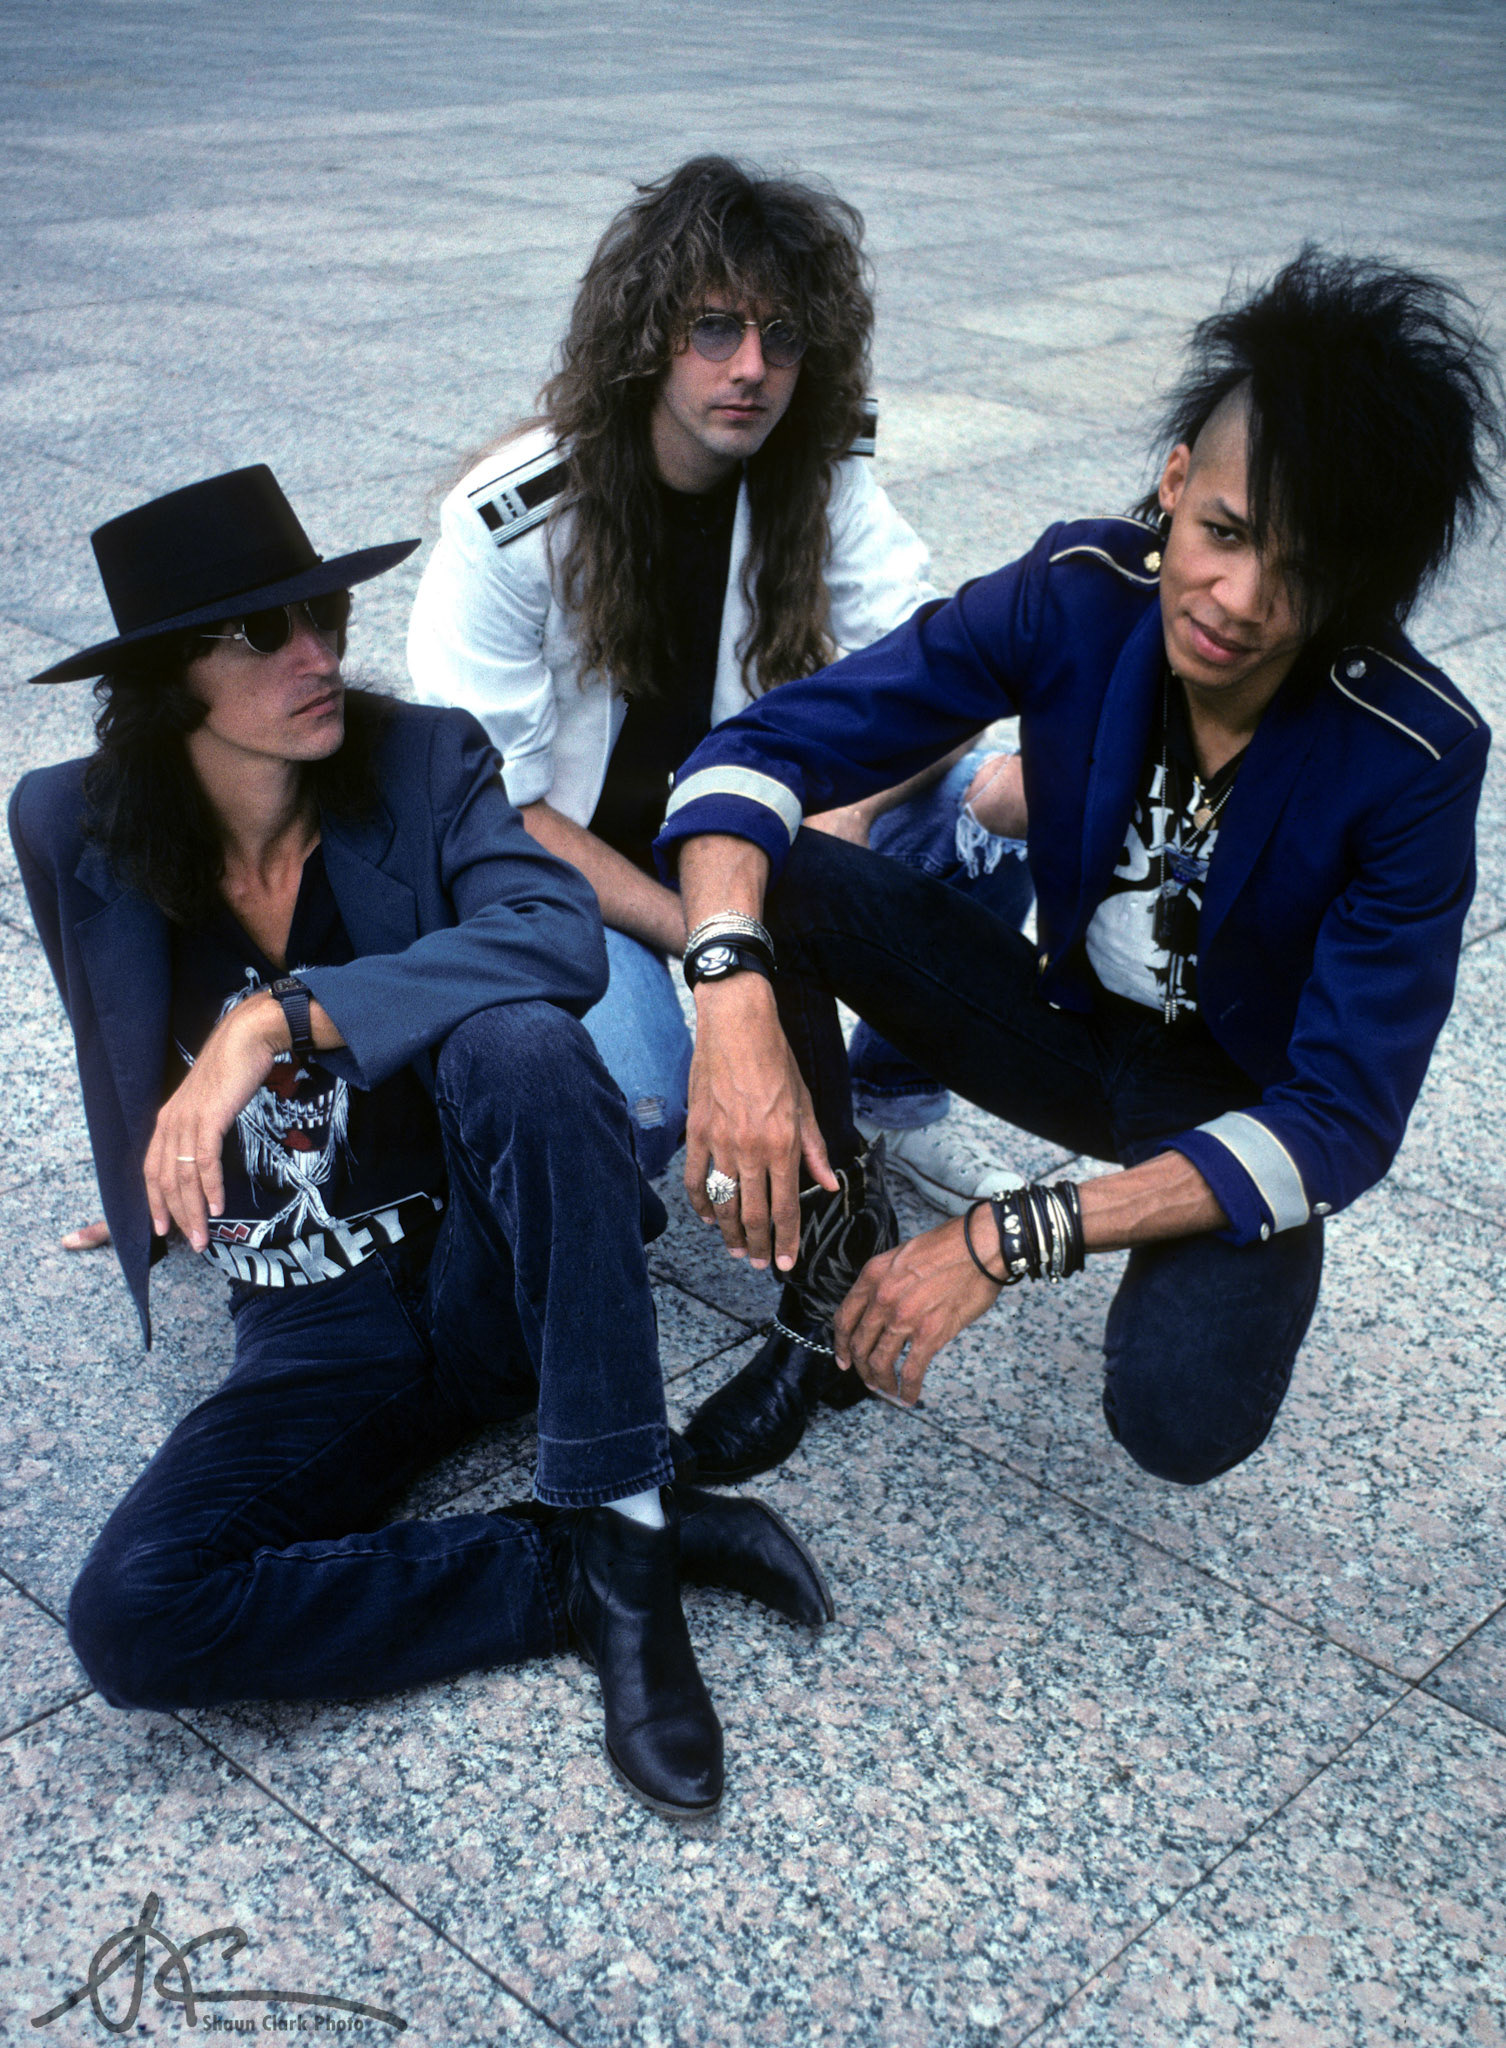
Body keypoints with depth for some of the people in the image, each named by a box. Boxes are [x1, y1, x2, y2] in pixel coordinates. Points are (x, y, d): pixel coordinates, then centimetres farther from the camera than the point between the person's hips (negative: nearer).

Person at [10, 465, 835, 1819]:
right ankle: (572, 1574, -13)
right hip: (317, 1327, 2)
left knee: (514, 1041, -35)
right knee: (131, 1617, -25)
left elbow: (559, 936, -27)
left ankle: (623, 1528, -25)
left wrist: (279, 1018, -34)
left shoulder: (423, 763, -6)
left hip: (498, 1264, -1)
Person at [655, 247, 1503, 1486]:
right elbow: (761, 753, -21)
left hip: (1243, 1102, -2)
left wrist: (1010, 1242, -37)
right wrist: (736, 1005, -41)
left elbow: (1342, 1123, -28)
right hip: (1065, 1014, 3)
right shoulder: (1081, 594, -20)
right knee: (770, 881, -24)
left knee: (1184, 1416, -33)